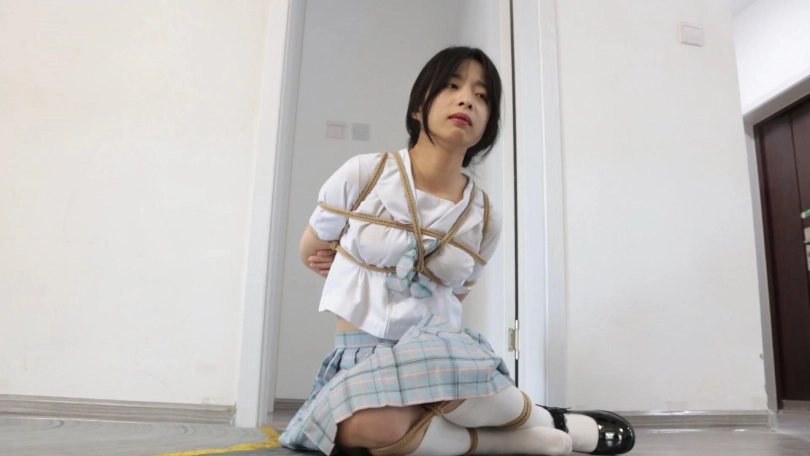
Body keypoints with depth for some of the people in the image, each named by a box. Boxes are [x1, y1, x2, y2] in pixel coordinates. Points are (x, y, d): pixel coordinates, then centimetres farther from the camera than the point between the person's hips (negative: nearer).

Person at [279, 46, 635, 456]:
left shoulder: (484, 218, 0)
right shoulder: (362, 175, -7)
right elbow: (310, 253, 10)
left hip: (440, 350, 1)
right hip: (361, 356, 0)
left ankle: (539, 419, -7)